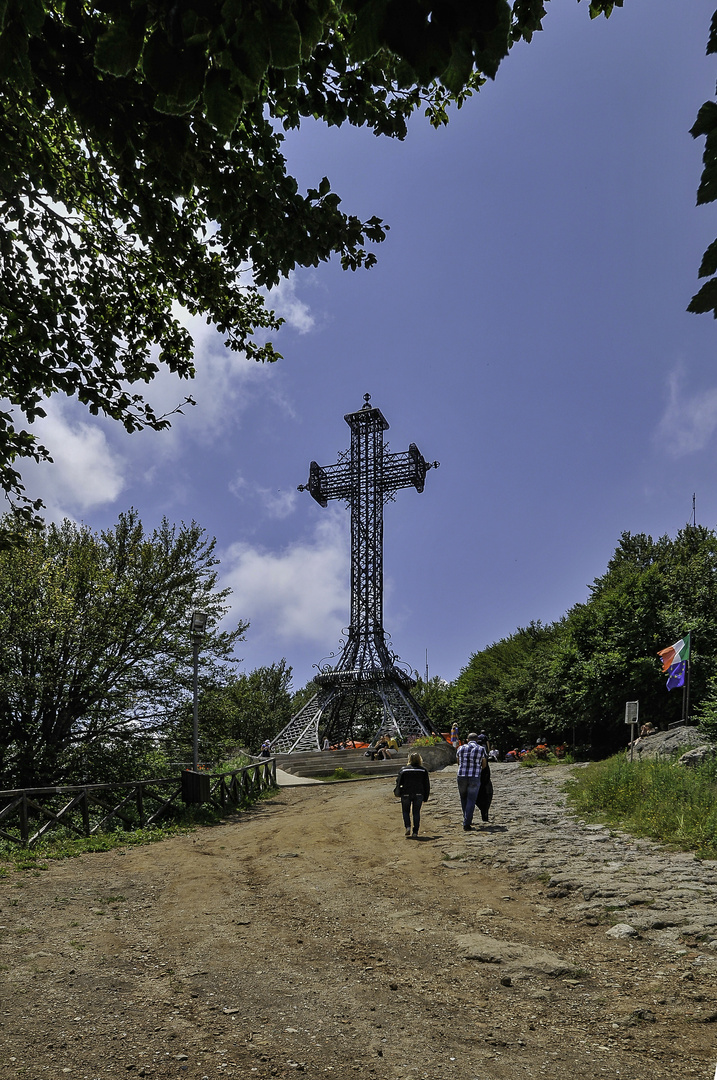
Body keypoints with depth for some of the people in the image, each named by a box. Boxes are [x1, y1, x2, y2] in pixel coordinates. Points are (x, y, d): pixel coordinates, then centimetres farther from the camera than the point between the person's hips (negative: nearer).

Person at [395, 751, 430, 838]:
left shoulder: (404, 769, 0)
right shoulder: (423, 770, 5)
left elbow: (398, 782, 1)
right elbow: (427, 785, 6)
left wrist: (397, 791, 19)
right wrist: (425, 797, 12)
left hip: (406, 794, -1)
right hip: (418, 794, 1)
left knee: (406, 812, 13)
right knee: (416, 812, 10)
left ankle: (408, 826, -8)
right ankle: (415, 831, 6)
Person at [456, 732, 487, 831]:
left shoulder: (461, 748, 5)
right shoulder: (481, 749, 0)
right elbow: (484, 765, 10)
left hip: (461, 777, 2)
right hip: (475, 778, -2)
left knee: (464, 800, 18)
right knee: (471, 801, 2)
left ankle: (468, 820, 28)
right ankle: (466, 824, -3)